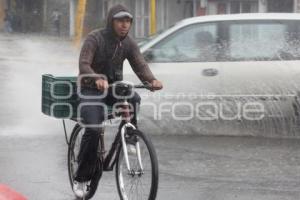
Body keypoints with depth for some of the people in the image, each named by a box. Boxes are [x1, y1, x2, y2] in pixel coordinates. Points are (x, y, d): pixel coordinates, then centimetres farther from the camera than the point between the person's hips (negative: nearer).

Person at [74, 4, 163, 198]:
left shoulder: (129, 43, -2)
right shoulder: (95, 38, -16)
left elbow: (140, 65, -13)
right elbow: (84, 65, -27)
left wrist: (152, 80, -36)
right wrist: (97, 79, -49)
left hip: (114, 87, 4)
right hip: (92, 89, -4)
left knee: (134, 98, -30)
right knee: (93, 130, -21)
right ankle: (81, 179, -8)